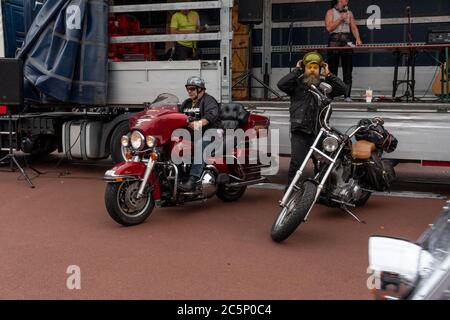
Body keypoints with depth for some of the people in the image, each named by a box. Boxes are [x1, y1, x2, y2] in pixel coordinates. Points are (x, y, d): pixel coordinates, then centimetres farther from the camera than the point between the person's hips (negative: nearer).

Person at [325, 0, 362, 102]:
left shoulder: (349, 13, 17)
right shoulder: (331, 12, 6)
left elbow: (354, 27, 11)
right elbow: (329, 28, -5)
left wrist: (358, 39, -5)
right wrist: (340, 19, -9)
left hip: (347, 41, 3)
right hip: (334, 41, -3)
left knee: (348, 71, -2)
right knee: (332, 70, -2)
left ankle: (347, 95, -1)